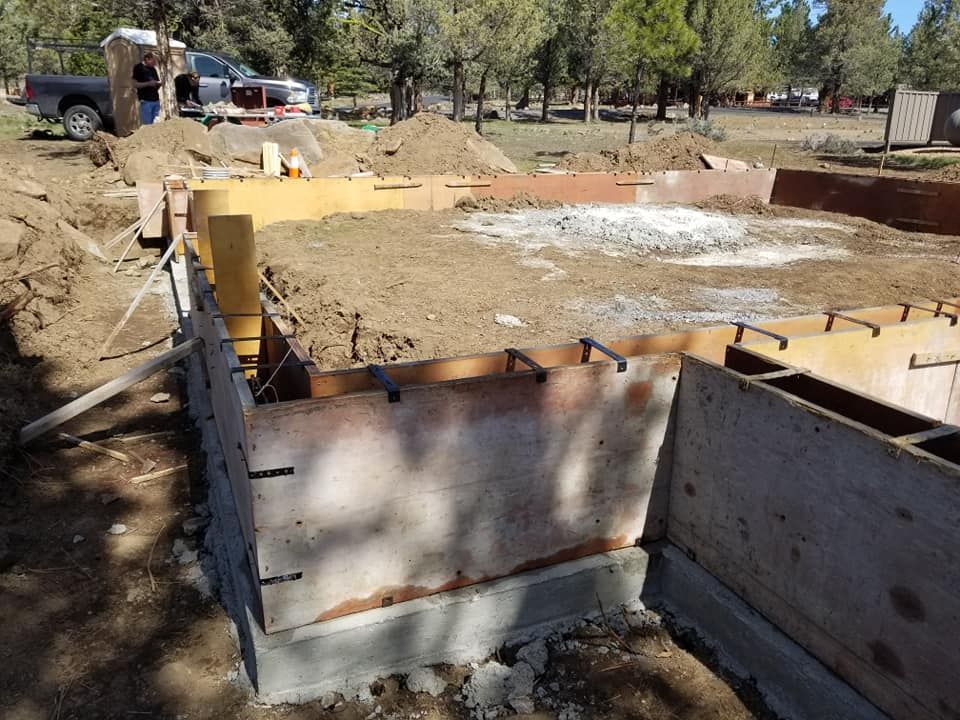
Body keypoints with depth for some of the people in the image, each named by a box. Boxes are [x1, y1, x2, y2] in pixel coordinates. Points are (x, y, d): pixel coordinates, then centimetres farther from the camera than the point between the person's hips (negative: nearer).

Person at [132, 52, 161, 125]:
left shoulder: (153, 69, 17)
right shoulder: (138, 68, -1)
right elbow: (135, 84, -6)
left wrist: (159, 84, -1)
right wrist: (148, 84, -18)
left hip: (156, 100, 6)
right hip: (145, 101, -6)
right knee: (146, 125, -6)